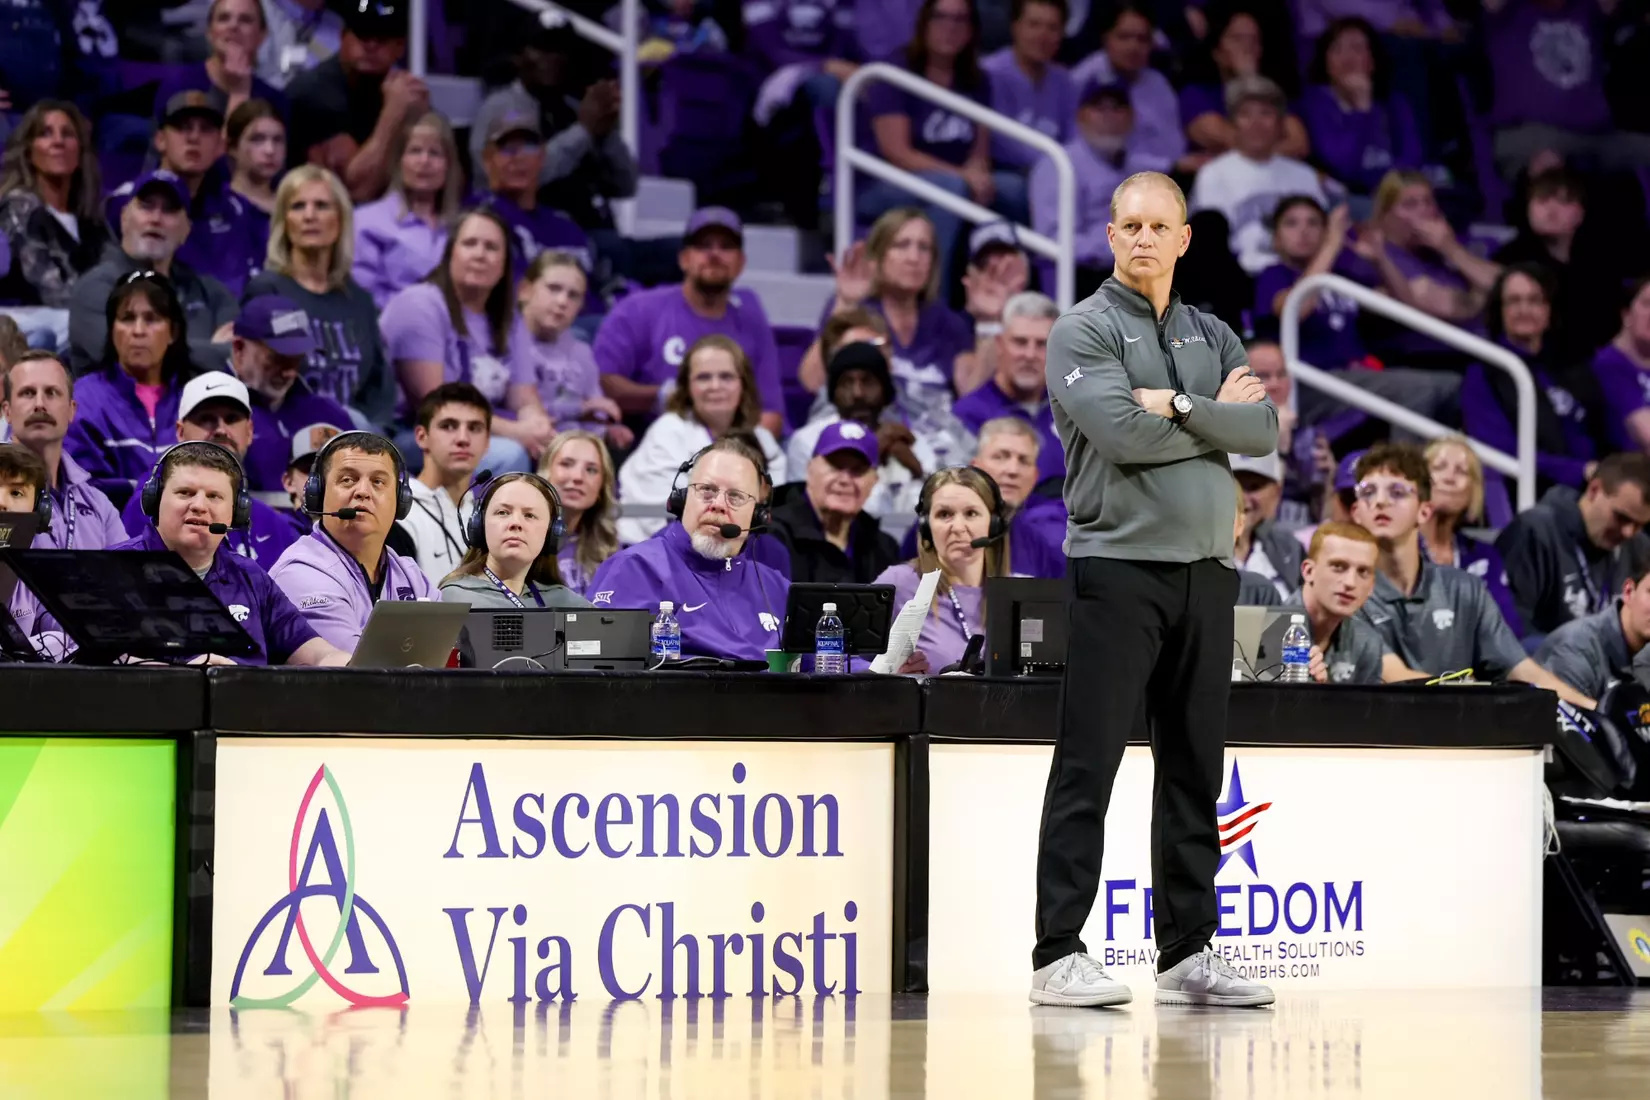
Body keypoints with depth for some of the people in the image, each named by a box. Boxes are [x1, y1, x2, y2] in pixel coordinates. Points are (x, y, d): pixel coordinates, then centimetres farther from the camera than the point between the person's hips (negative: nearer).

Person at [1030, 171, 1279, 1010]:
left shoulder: (1214, 338, 16)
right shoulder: (1084, 332, -1)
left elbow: (1266, 431, 1)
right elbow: (1121, 433, -16)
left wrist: (1179, 406, -11)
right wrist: (1216, 416, -3)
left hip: (1206, 571, 6)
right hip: (1117, 567, -6)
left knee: (1195, 769, 8)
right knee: (1089, 764, -6)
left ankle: (1188, 952, 13)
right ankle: (1058, 955, -6)